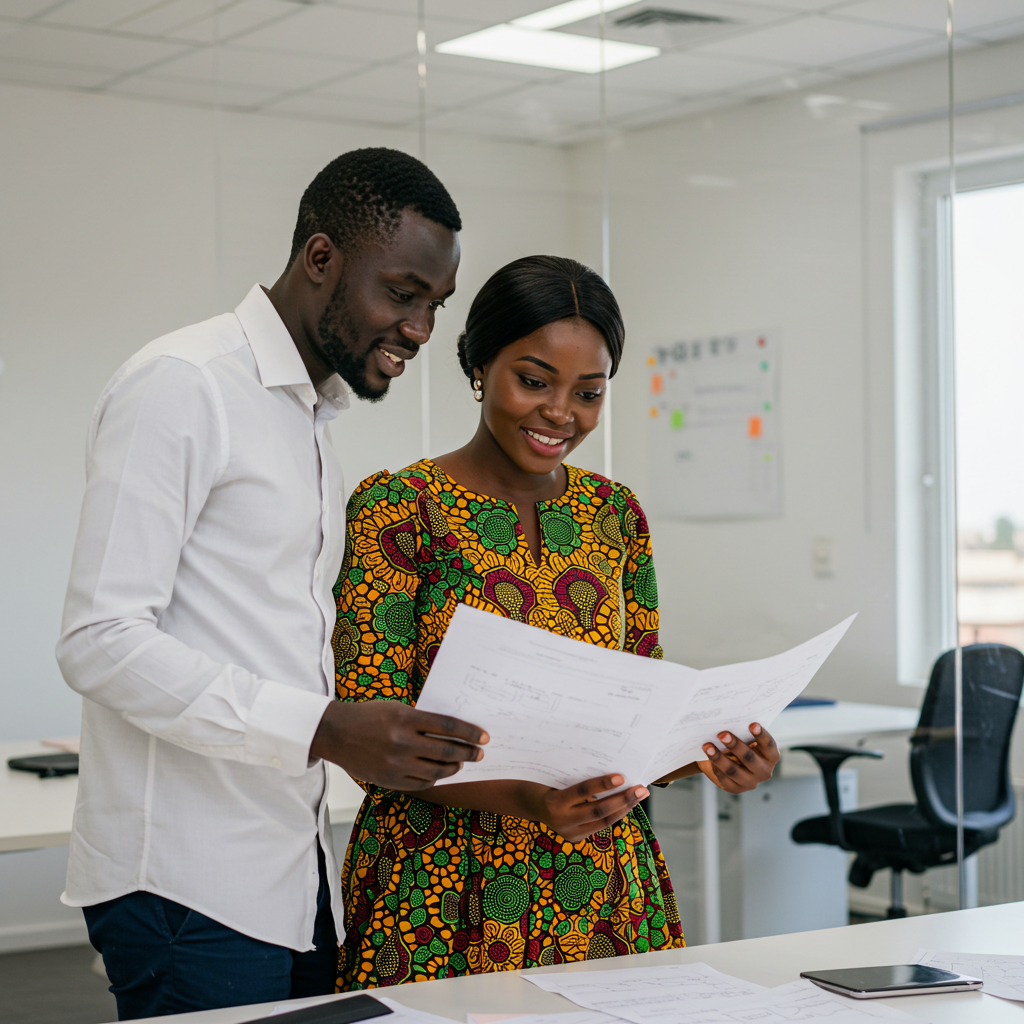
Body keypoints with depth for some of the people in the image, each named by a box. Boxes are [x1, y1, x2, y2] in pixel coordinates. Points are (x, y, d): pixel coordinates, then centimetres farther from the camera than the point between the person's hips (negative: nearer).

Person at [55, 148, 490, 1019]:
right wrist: (326, 731, -26)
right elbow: (102, 641, -19)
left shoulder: (312, 421, 19)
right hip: (191, 884, -8)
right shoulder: (183, 386, -9)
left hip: (295, 880, 8)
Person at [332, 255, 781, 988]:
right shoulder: (397, 508, -8)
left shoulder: (615, 514, 8)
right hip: (449, 902, -4)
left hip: (603, 892, 4)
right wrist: (525, 799, -27)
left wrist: (705, 757, -10)